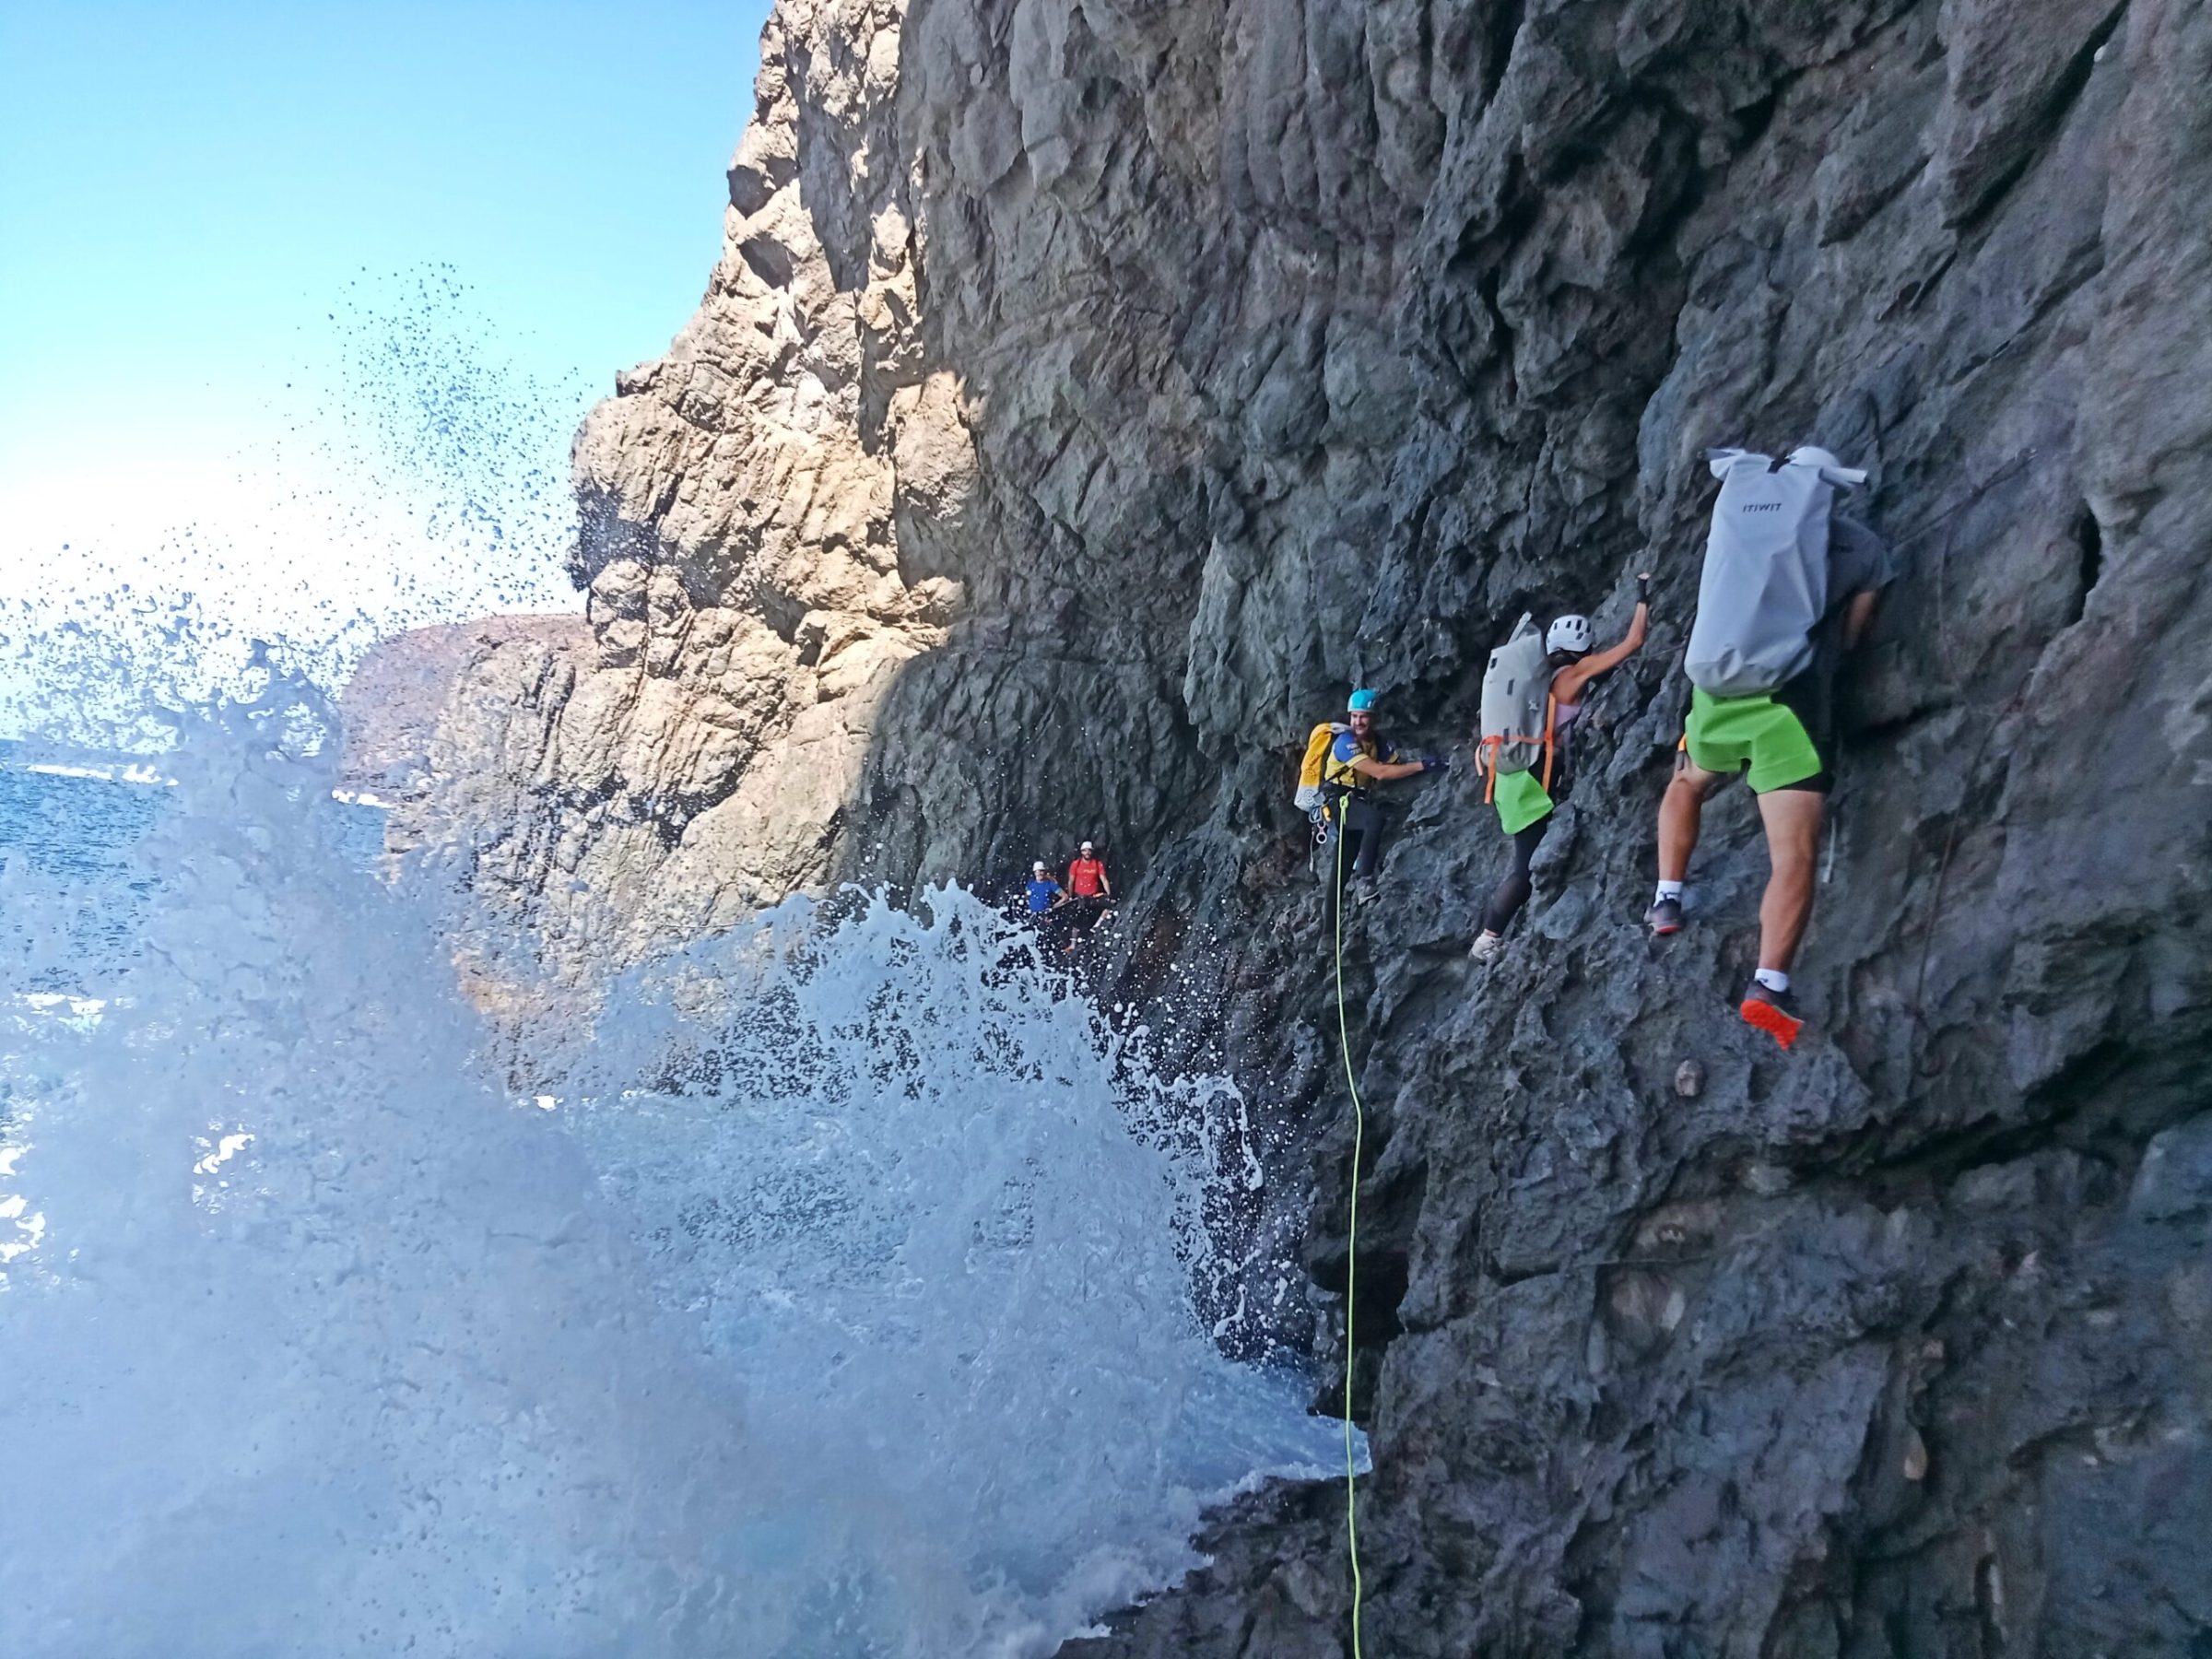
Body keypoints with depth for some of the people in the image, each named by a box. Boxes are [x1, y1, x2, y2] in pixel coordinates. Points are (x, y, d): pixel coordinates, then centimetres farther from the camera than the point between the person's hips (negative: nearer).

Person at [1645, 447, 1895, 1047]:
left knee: (1687, 785, 34)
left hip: (1717, 689, 3)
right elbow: (1850, 638, 19)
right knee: (1795, 856, -7)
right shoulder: (1865, 547, 10)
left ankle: (1667, 897, 26)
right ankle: (1769, 986, -22)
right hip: (1791, 703, -3)